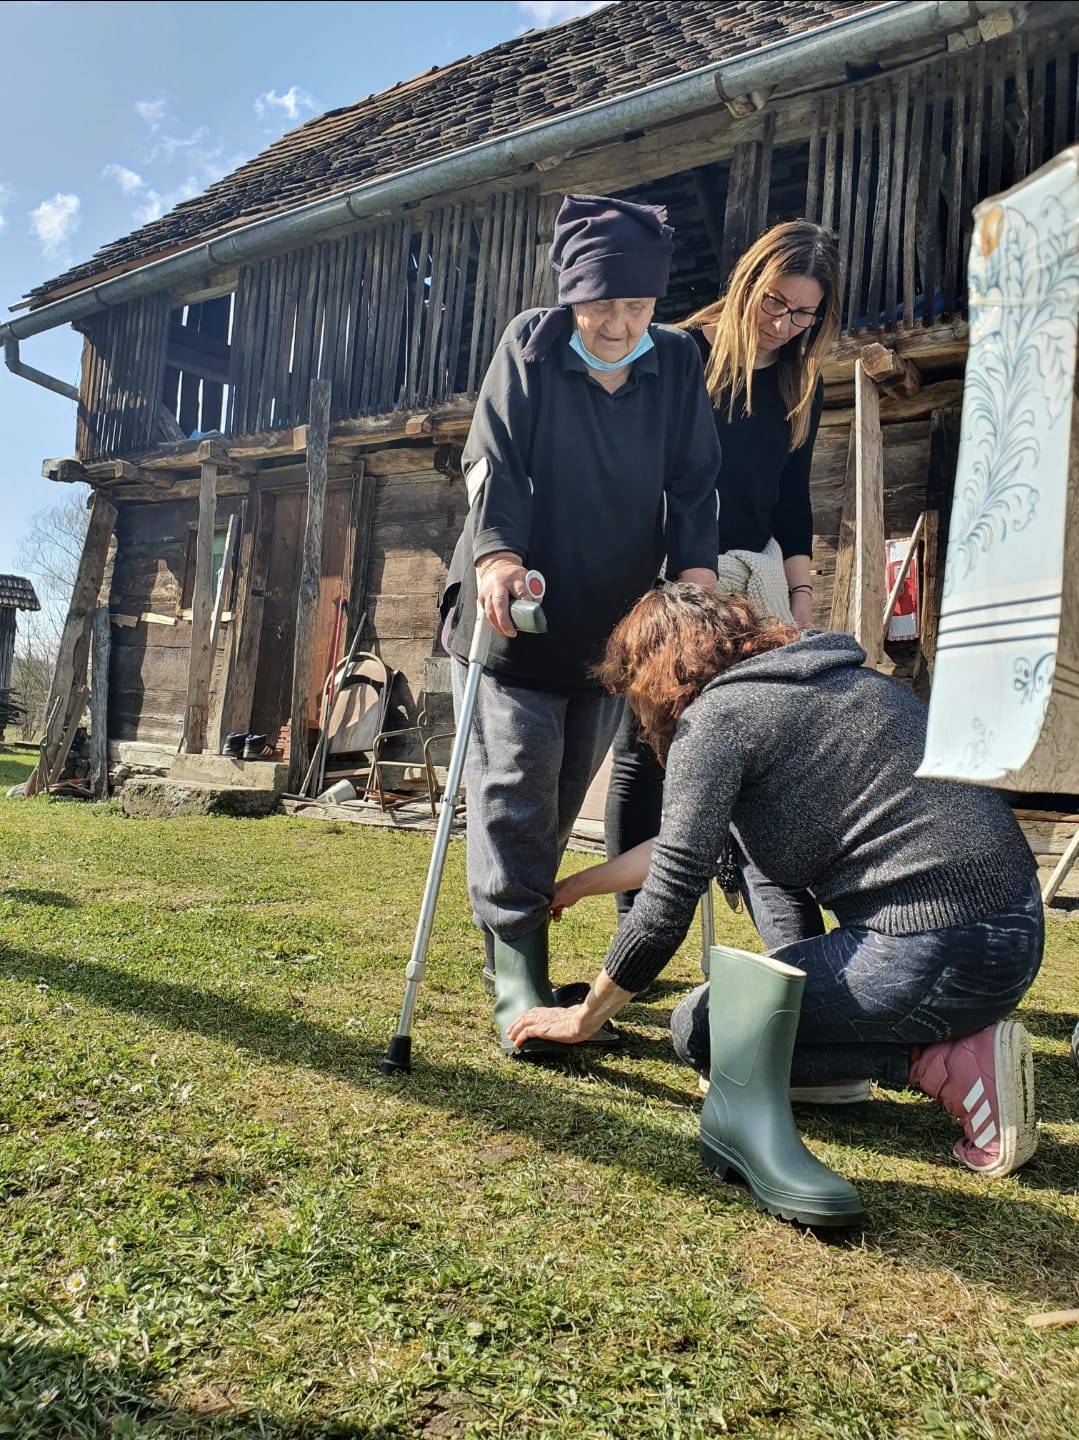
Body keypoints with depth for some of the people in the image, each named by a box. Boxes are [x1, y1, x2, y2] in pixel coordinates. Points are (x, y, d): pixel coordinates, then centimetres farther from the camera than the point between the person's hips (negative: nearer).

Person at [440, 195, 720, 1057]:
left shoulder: (678, 363, 5)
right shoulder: (530, 346, -2)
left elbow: (693, 481, 0)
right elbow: (493, 461, -12)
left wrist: (695, 568, -17)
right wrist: (495, 552, -30)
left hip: (612, 622, 4)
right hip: (517, 609, -3)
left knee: (566, 789, 10)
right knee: (513, 781, -9)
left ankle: (515, 938, 27)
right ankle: (516, 967, -3)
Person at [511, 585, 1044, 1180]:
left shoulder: (715, 713, -7)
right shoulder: (838, 675, 20)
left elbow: (667, 901, -9)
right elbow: (689, 840, 26)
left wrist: (583, 1017, 7)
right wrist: (579, 884, 34)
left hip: (938, 951, -9)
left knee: (700, 1029, 7)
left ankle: (948, 1064, -2)